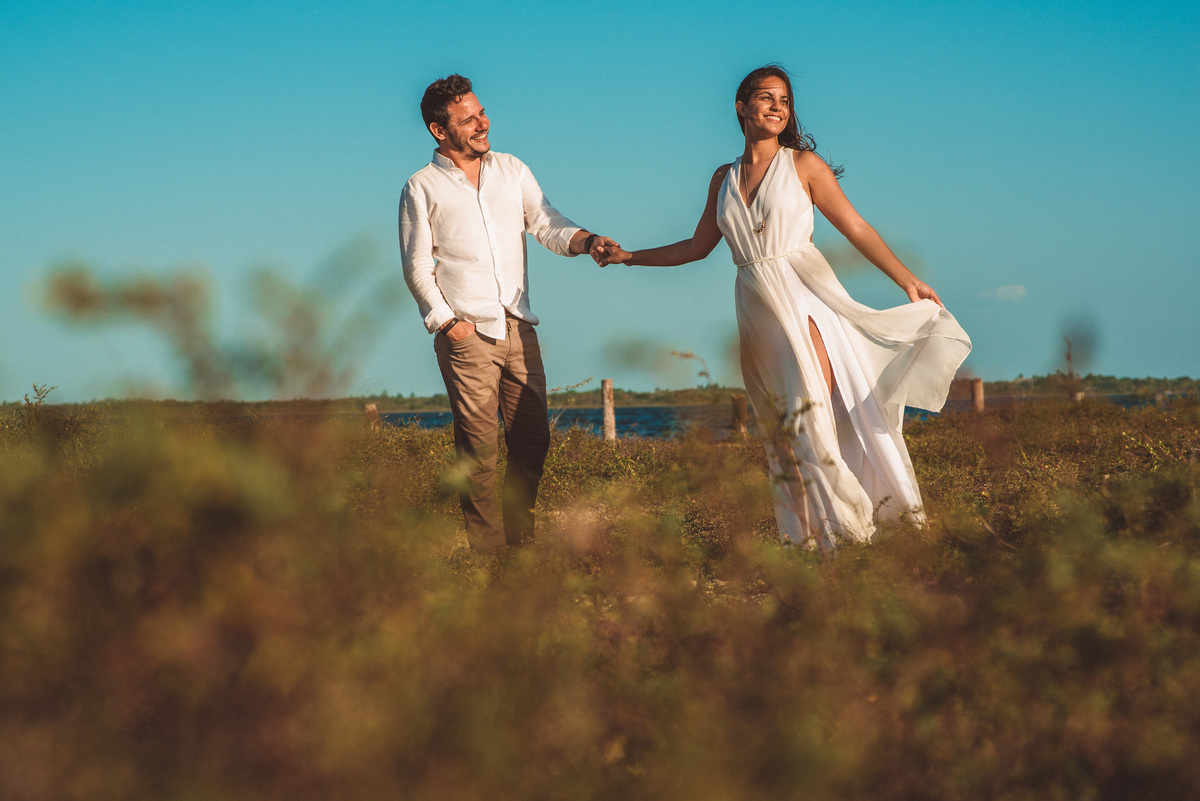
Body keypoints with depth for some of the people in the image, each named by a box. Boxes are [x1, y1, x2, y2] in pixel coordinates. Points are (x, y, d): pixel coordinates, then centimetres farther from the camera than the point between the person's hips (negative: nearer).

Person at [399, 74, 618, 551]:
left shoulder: (512, 171, 14)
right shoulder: (422, 189, 3)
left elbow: (547, 225, 6)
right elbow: (417, 267, 2)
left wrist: (586, 241, -14)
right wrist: (445, 320, -8)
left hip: (519, 330, 4)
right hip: (467, 335, -4)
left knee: (532, 439, 4)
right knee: (479, 448, -5)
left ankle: (520, 540, 17)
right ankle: (488, 550, 1)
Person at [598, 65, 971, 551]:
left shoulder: (803, 163, 4)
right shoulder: (724, 179, 15)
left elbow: (855, 228, 3)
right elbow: (698, 247, 24)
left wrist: (907, 280, -2)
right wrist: (629, 257, 22)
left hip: (804, 295, -4)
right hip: (755, 307, 4)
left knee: (818, 407, -16)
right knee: (783, 424, -1)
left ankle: (847, 522, -14)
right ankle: (811, 532, -1)